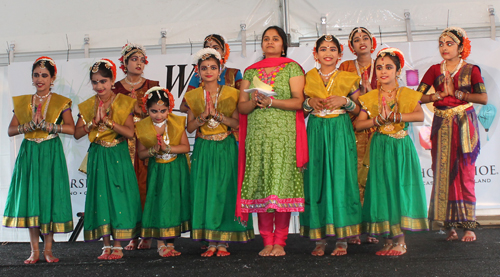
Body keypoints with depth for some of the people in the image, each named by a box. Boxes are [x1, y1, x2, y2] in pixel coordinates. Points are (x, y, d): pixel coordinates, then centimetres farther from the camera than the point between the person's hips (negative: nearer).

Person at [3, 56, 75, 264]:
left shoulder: (60, 102, 1)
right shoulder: (22, 102, 11)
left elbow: (71, 129, -12)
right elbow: (11, 130, 5)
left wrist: (45, 124, -17)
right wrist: (30, 125, -12)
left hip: (51, 153, -3)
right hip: (29, 153, 3)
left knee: (50, 197, -3)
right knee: (30, 198, 1)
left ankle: (48, 249, 8)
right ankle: (34, 250, 9)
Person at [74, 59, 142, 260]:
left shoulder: (123, 103, -4)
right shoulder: (88, 106, 5)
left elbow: (130, 132, -14)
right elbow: (77, 133, -2)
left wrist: (107, 120, -21)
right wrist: (94, 122, -16)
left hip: (118, 156, -3)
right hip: (97, 157, 3)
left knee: (118, 196, -2)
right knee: (100, 197, 4)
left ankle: (118, 246, 7)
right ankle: (106, 245, 14)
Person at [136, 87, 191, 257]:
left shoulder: (177, 123, -7)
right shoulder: (143, 127, -6)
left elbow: (186, 147, -9)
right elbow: (140, 154, 0)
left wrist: (168, 148, -23)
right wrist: (152, 151, -20)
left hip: (176, 169, 0)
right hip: (156, 170, 0)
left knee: (174, 203, 3)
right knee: (158, 204, -4)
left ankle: (170, 243, 13)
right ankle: (160, 244, 5)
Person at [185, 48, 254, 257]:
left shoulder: (230, 93, 2)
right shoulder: (193, 96, 7)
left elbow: (237, 122, -4)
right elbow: (190, 127, 5)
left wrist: (217, 115, -16)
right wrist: (203, 116, -13)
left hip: (226, 148, -2)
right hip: (203, 149, 2)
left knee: (225, 190, -2)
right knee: (204, 191, -1)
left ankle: (223, 241, 6)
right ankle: (211, 241, 7)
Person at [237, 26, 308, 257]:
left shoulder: (292, 68, 8)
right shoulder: (250, 72, 18)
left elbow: (298, 101, -3)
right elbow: (241, 106, 12)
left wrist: (271, 101, -14)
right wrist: (254, 101, -8)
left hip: (284, 134, -3)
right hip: (257, 135, 3)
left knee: (281, 183, -7)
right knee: (260, 186, -1)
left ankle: (280, 242, -2)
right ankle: (267, 241, 5)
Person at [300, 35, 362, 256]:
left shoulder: (348, 79, 6)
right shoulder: (308, 79, 9)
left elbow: (359, 110, 7)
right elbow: (300, 111, 12)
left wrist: (344, 101, -11)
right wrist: (309, 102, -8)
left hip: (341, 132, -1)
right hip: (316, 132, 1)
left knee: (340, 179, -4)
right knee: (316, 180, -1)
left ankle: (342, 239, 3)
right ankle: (319, 239, 5)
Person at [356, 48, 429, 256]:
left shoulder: (407, 94, 2)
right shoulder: (371, 97, 7)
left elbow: (420, 115, -16)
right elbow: (358, 124, -2)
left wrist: (393, 116, -21)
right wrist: (379, 120, -17)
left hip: (402, 147, -2)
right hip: (380, 147, 2)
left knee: (401, 187, -5)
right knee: (382, 189, 0)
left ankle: (400, 240, 3)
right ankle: (388, 239, 9)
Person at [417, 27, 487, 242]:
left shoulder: (471, 70, 4)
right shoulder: (435, 70, 10)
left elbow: (483, 98, -8)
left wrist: (458, 94, -9)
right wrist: (439, 96, -10)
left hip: (464, 124, -2)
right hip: (442, 125, 2)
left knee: (465, 173, -6)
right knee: (443, 172, -1)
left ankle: (468, 225, 0)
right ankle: (450, 224, 5)